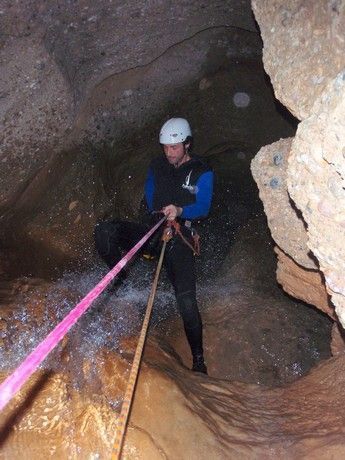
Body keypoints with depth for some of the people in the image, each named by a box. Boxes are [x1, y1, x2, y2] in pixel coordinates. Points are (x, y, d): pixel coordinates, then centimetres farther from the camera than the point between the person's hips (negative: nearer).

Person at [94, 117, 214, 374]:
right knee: (104, 231, -21)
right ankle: (125, 283, -6)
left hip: (180, 238, -4)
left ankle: (198, 359, 0)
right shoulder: (157, 166, 13)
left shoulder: (202, 173, 0)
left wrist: (179, 211, -30)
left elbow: (203, 207, -11)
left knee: (186, 297, -16)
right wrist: (161, 214, 6)